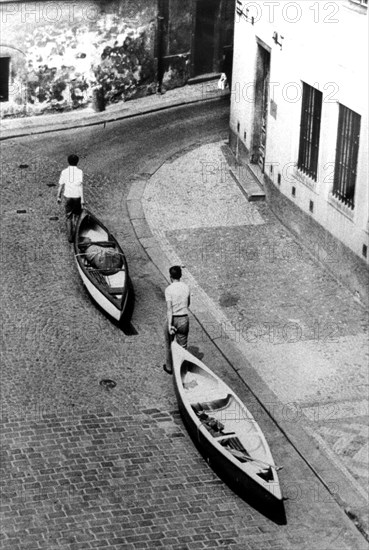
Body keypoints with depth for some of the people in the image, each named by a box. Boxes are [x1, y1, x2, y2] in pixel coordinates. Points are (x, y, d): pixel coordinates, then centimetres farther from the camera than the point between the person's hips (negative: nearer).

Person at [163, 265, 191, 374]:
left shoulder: (169, 289, -16)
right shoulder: (186, 287, -1)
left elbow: (169, 308, -21)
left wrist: (169, 325, -23)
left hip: (172, 319, -3)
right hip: (184, 319, 3)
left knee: (169, 345, 18)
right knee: (183, 346, 12)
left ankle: (169, 367, 31)